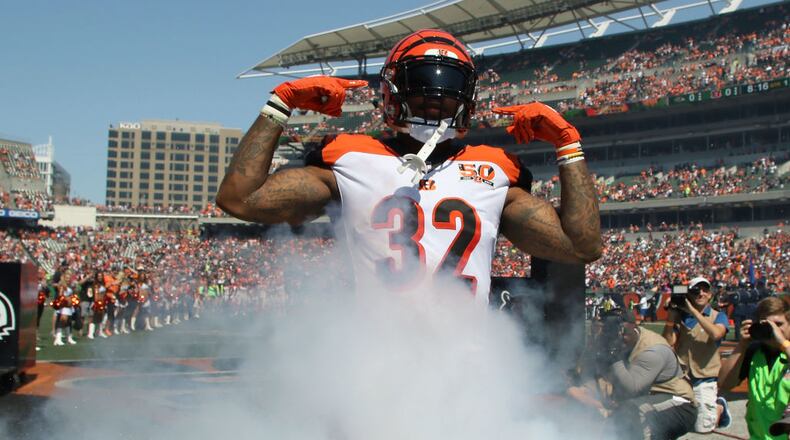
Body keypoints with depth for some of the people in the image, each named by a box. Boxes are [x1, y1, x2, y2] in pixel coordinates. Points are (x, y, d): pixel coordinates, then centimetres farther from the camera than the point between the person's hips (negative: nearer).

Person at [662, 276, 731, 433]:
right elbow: (669, 342, -3)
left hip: (705, 380, -3)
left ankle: (719, 407, 23)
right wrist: (670, 316, -10)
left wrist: (693, 311, -19)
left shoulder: (718, 316, 1)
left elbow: (716, 334, -21)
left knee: (703, 428, -6)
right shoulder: (681, 316, 6)